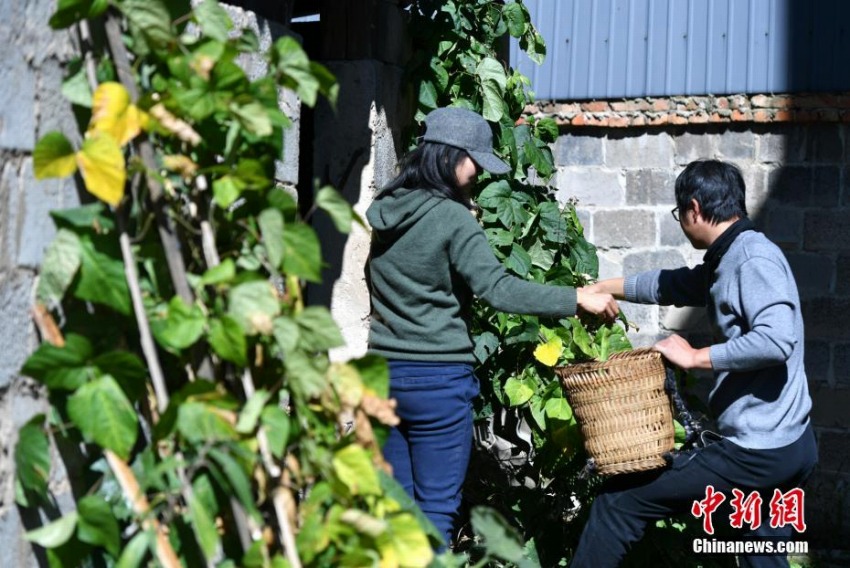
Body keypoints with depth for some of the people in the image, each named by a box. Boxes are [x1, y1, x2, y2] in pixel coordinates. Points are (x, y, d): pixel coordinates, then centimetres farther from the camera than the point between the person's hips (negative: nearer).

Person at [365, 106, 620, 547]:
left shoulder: (383, 210, 8)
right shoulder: (452, 218, -14)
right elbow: (498, 289, -21)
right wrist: (578, 298, -17)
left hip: (385, 372, 7)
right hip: (438, 378, -7)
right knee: (436, 509, 1)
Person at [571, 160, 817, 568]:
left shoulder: (754, 259, -16)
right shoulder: (729, 260, 13)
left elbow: (776, 340, -30)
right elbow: (673, 285, 28)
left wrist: (694, 358, -21)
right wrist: (601, 288, 30)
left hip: (759, 450, -10)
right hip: (787, 444, 10)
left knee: (621, 499, -1)